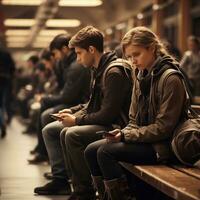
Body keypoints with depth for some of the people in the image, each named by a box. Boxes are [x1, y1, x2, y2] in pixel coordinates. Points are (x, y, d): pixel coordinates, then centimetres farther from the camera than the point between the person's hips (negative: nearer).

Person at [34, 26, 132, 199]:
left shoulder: (114, 73, -20)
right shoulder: (98, 70, 11)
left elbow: (108, 114, -24)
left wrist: (77, 120, -17)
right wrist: (72, 111, 8)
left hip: (113, 126, -11)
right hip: (98, 122, 11)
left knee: (71, 134, -33)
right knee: (49, 130, 10)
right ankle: (60, 177, 9)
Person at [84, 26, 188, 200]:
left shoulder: (171, 79, -15)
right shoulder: (141, 76, 11)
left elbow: (163, 127, -18)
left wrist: (126, 135, -16)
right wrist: (123, 132, -7)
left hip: (162, 146, -8)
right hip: (142, 137, 8)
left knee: (106, 152, -23)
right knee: (91, 151, -5)